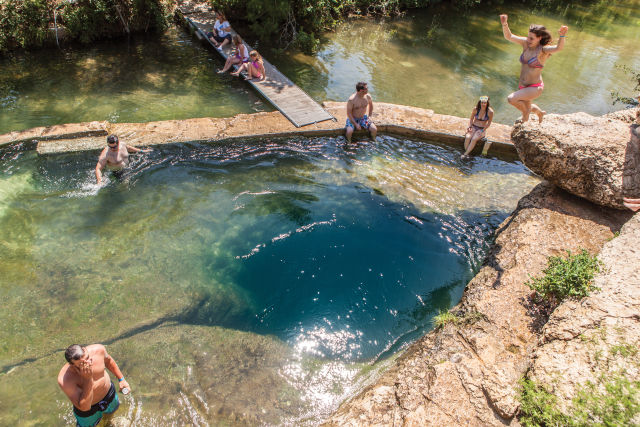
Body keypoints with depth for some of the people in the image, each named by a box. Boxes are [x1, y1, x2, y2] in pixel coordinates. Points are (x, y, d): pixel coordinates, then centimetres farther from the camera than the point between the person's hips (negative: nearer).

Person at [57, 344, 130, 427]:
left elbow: (108, 360, -4)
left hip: (109, 392, 3)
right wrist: (88, 379, -45)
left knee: (112, 410, 32)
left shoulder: (98, 349, -30)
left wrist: (121, 379, 0)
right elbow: (84, 407, -37)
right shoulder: (65, 379, -40)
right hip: (87, 407, -3)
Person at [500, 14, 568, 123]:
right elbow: (509, 36, -6)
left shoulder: (543, 50, -19)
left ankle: (526, 113, 6)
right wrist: (505, 24, -24)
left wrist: (562, 36, -56)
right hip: (523, 86, 7)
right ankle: (540, 113, 65)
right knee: (526, 106, 29)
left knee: (511, 99, -25)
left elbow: (559, 48, -37)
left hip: (535, 88, -7)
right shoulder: (526, 43, -4)